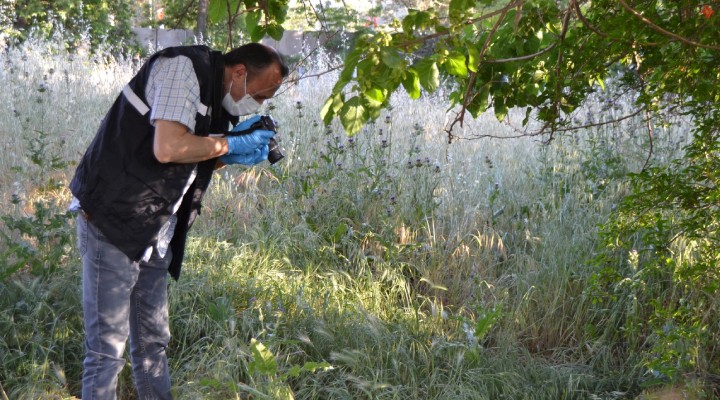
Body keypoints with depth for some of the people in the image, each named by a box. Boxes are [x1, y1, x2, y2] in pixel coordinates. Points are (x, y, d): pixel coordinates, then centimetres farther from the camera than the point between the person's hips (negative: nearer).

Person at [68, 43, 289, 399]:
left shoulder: (217, 98, 13)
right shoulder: (183, 68, -14)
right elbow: (168, 148, -27)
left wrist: (234, 155, -1)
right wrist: (230, 144, -13)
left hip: (155, 235, 9)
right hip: (112, 222, -9)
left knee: (153, 343, 15)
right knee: (107, 349, -5)